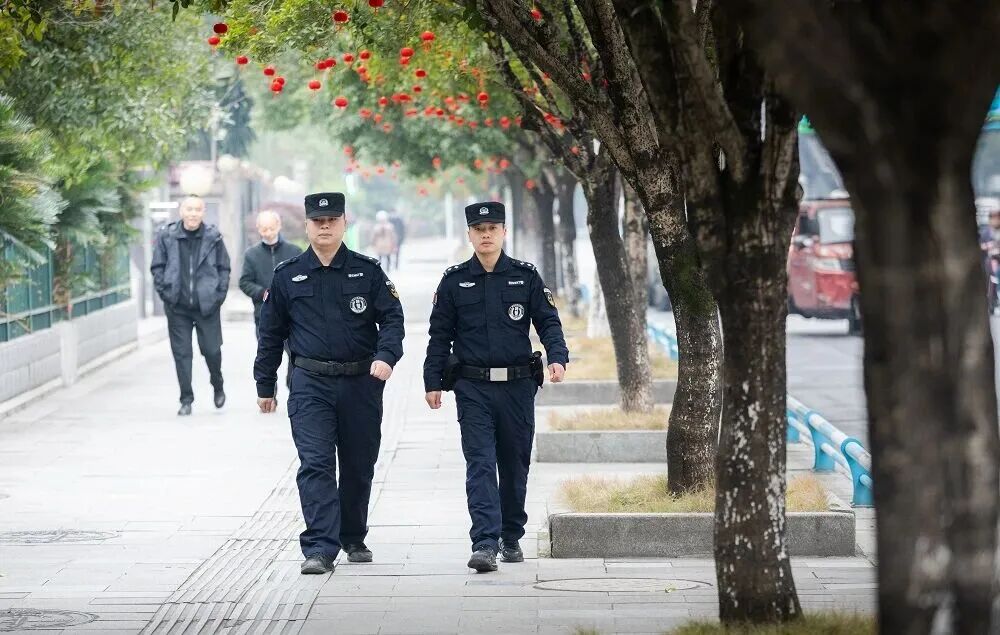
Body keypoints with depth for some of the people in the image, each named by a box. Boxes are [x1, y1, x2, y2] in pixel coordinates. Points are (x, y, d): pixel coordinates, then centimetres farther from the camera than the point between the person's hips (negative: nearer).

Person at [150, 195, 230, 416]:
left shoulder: (213, 237, 0)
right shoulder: (167, 236, -1)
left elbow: (224, 268, 7)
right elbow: (157, 267, 4)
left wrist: (219, 295, -2)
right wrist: (165, 292, -5)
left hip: (207, 305, 0)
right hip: (177, 307, 0)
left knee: (212, 350, 4)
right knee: (181, 353, 2)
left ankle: (218, 387, 32)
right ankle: (186, 400, 9)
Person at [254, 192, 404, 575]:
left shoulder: (368, 272, 4)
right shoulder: (287, 276, 5)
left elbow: (392, 317, -1)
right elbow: (271, 334, 11)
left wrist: (386, 356, -21)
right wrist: (265, 386, 11)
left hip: (361, 383, 1)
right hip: (310, 384, -1)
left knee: (359, 467, 11)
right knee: (315, 464, -13)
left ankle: (354, 539, 29)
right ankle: (320, 548, -17)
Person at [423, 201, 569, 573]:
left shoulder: (526, 277, 5)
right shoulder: (454, 281, 5)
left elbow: (548, 322, 2)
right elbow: (440, 334, 7)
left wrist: (557, 357, -16)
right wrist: (432, 381, 2)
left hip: (518, 386, 1)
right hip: (473, 388, -1)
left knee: (515, 465, 10)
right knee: (480, 463, -11)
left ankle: (511, 538, 27)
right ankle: (485, 544, -17)